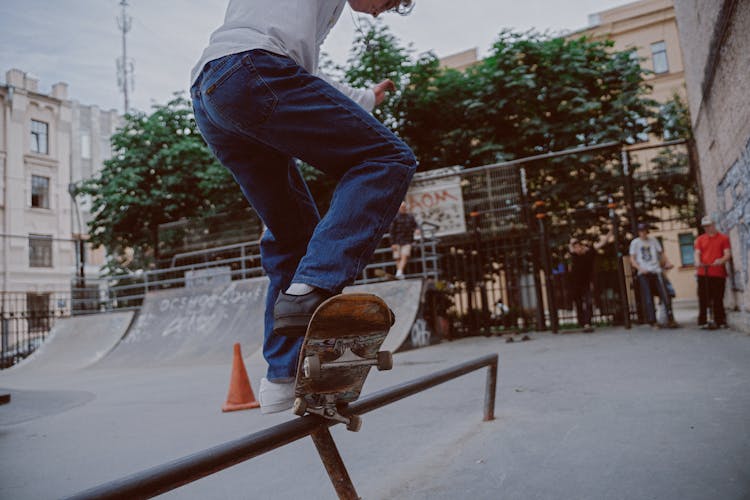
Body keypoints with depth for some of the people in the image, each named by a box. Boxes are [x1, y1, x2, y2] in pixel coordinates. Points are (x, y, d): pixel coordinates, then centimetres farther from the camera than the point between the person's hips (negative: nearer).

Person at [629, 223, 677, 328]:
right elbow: (632, 259, 3)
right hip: (643, 273, -2)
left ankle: (670, 319, 0)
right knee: (648, 298, -4)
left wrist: (667, 262, -3)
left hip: (656, 271, 2)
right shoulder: (635, 242, 7)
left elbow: (661, 253, 15)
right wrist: (640, 268, -12)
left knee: (665, 295, -5)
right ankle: (652, 321, 1)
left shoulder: (653, 240, 15)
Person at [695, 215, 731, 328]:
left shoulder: (723, 238, 6)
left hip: (719, 273, -1)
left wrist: (721, 260, -23)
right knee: (703, 298, 2)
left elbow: (727, 254, -1)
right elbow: (697, 253, 4)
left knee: (718, 299, 2)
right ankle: (702, 321, 6)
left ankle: (720, 321, 9)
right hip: (703, 273, 1)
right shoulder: (700, 239, 12)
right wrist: (698, 262, -18)